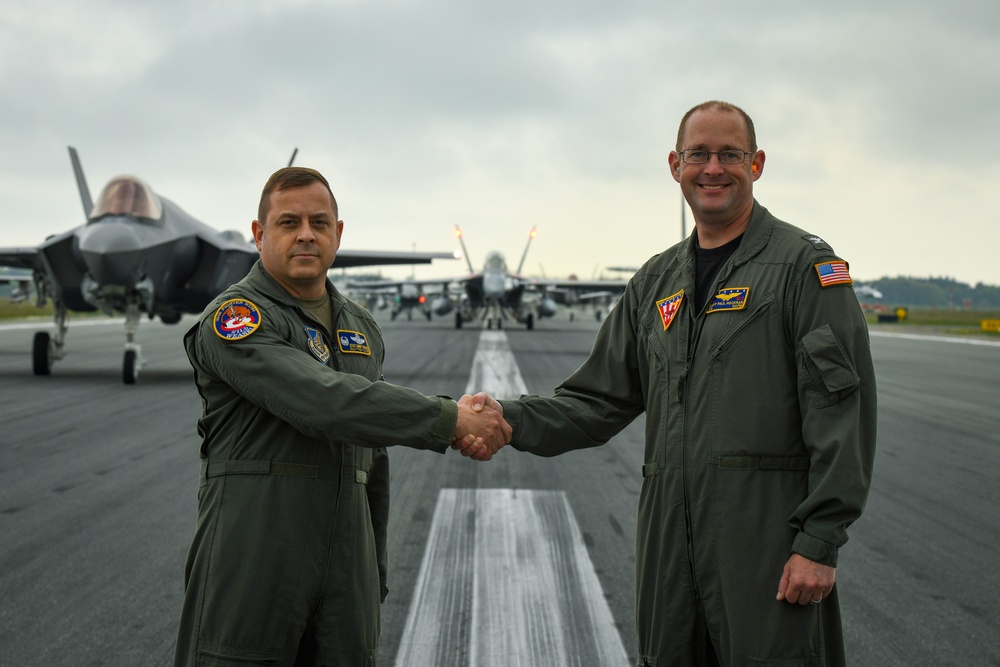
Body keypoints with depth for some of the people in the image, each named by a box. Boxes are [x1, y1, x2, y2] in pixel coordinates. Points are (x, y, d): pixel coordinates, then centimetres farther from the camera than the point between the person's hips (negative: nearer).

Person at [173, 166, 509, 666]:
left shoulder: (362, 329, 16)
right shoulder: (235, 319, -8)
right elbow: (323, 401, -23)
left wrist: (376, 571, 20)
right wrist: (450, 419, -23)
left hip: (346, 563, 6)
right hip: (252, 563, -6)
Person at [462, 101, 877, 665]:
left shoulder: (803, 264, -2)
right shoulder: (657, 282, 17)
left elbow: (842, 406, -9)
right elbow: (601, 400, 17)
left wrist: (820, 541, -14)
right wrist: (509, 420, 1)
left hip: (768, 534, -5)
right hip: (671, 535, 6)